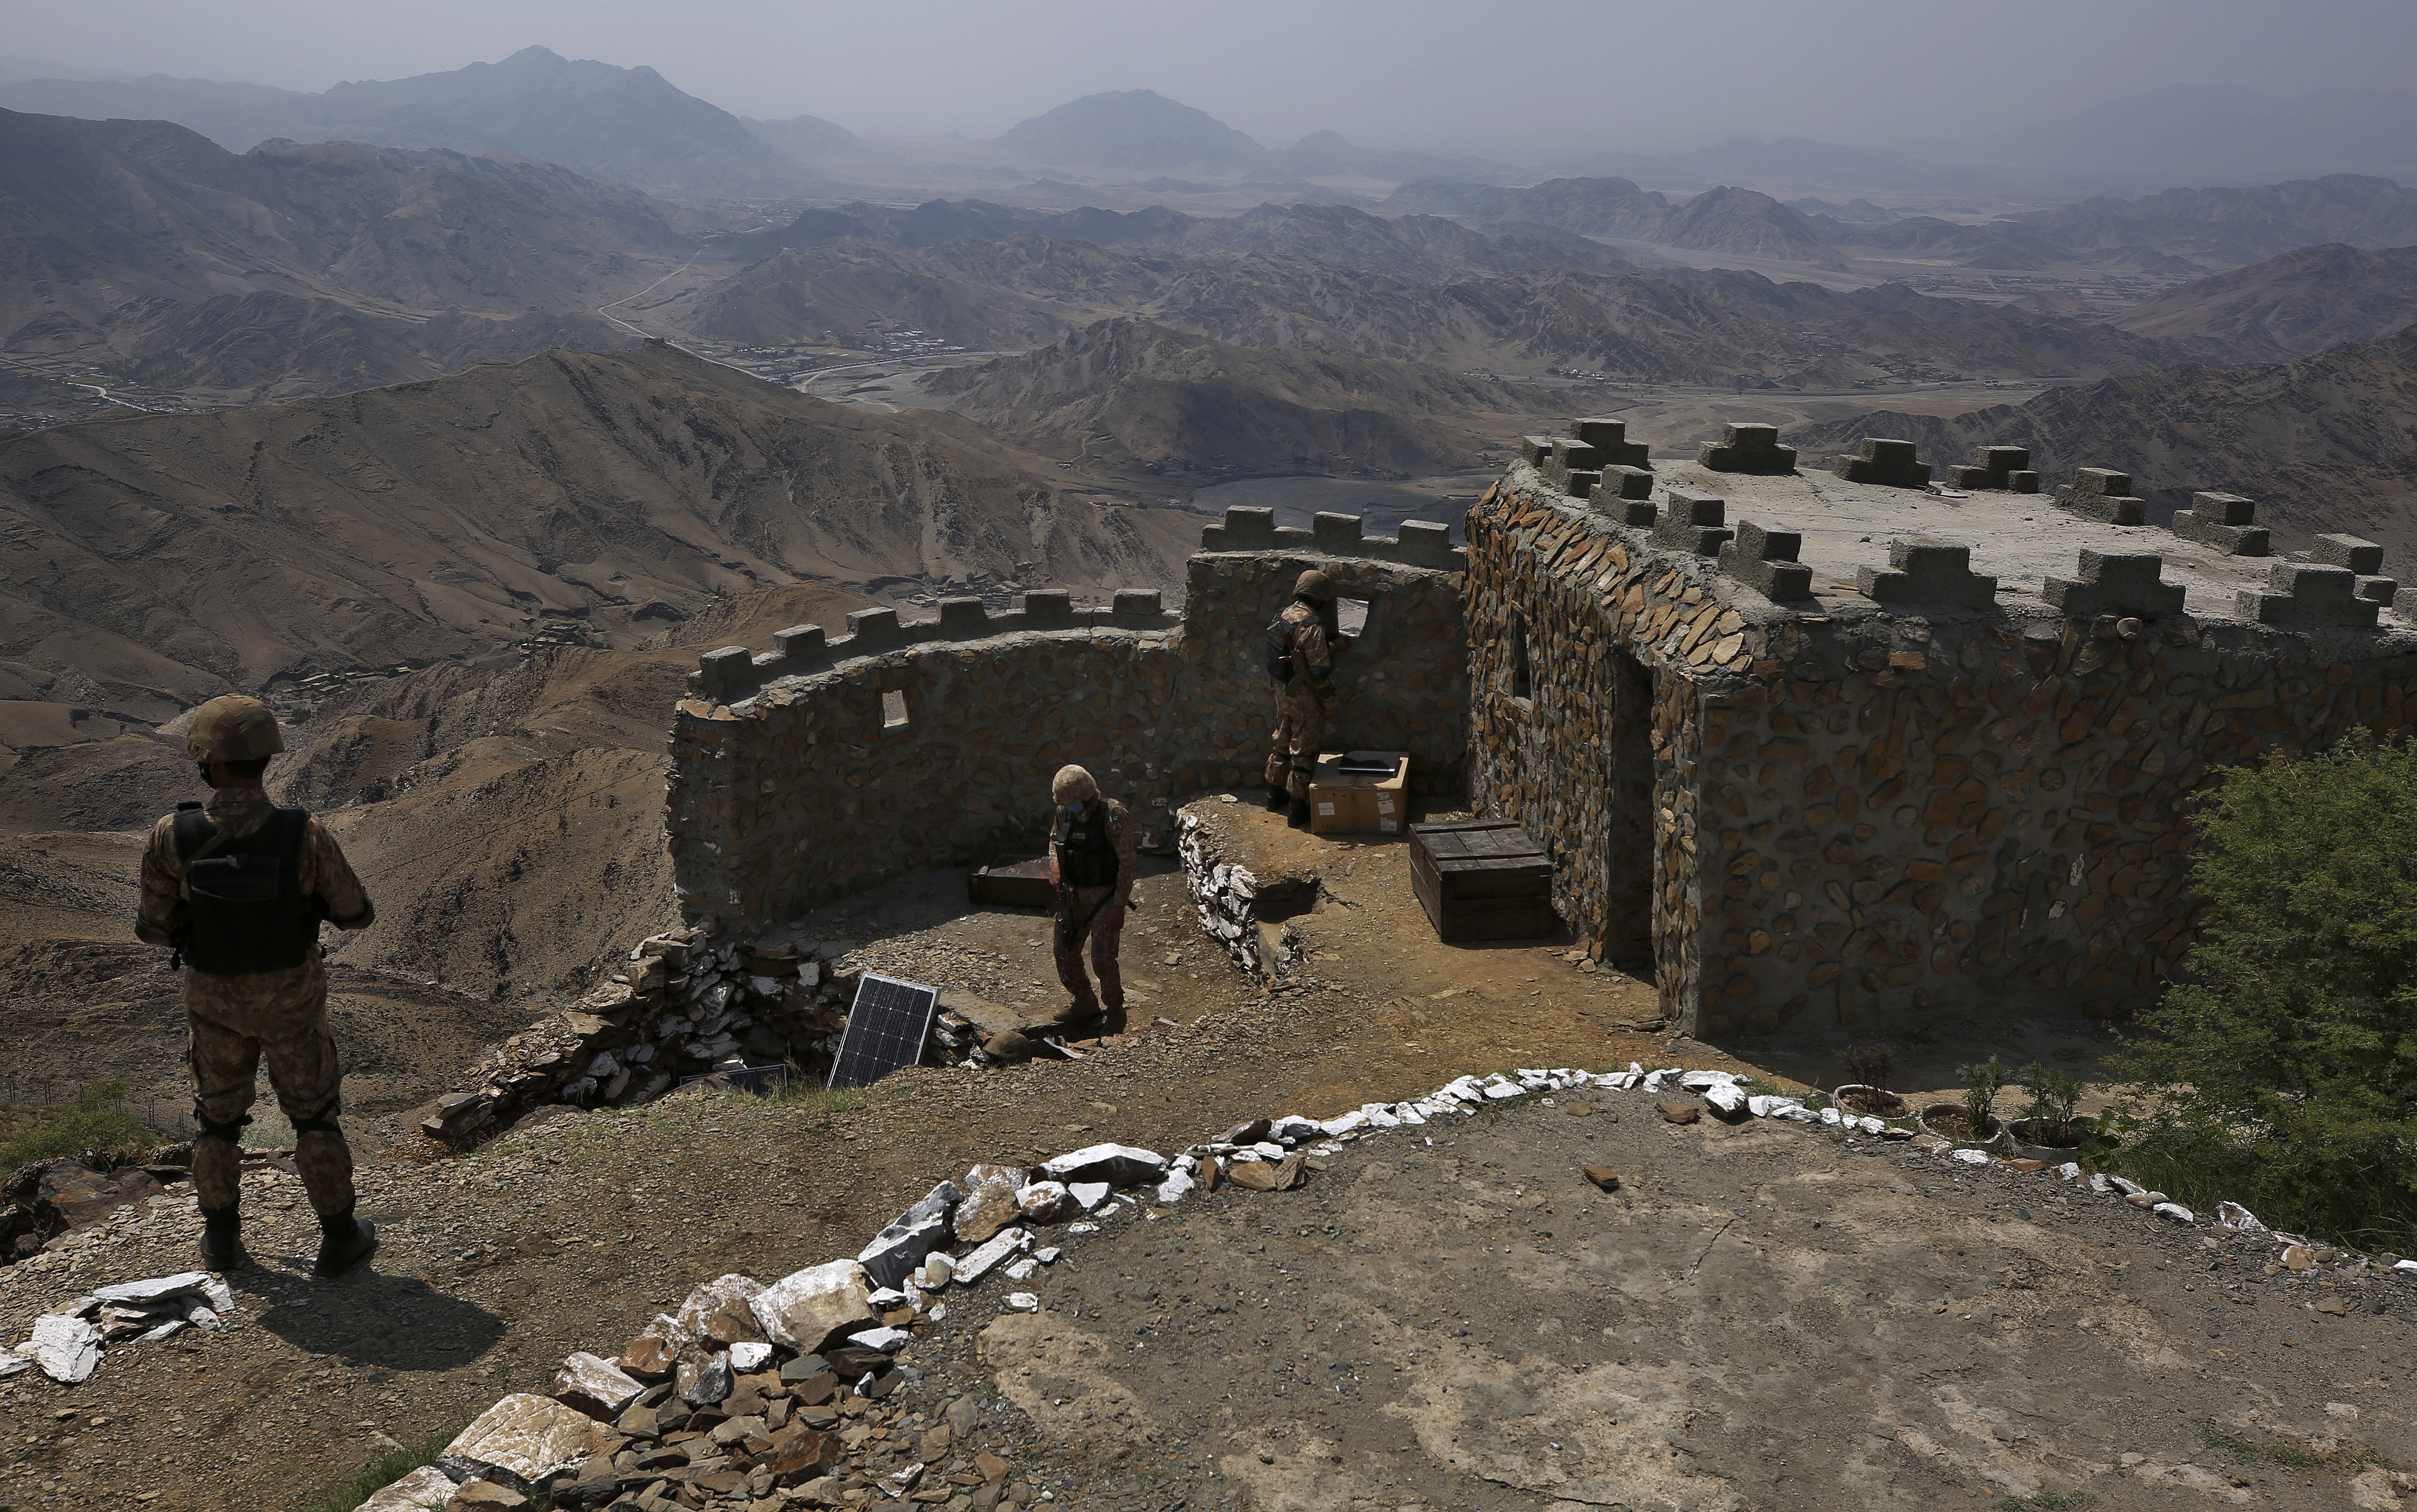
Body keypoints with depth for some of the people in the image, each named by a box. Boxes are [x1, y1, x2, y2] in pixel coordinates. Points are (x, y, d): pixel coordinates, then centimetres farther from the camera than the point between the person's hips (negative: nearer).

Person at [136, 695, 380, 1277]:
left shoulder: (171, 837, -25)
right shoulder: (306, 836, -30)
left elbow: (157, 928, -10)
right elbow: (356, 913, -14)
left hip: (216, 995, 1)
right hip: (290, 999, -1)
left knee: (218, 1112, 25)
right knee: (314, 1112, 18)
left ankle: (222, 1236, 39)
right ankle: (340, 1238, 28)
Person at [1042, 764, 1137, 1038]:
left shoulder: (1113, 815, -21)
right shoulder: (1065, 812, -3)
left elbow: (1127, 863, -18)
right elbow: (1055, 837, 18)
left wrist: (1119, 906, -19)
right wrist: (1055, 864, -2)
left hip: (1105, 895, -6)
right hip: (1074, 893, 6)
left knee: (1102, 958, -12)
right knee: (1066, 952, 10)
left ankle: (1114, 1011, 11)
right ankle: (1085, 1002, 32)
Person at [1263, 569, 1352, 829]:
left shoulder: (1285, 615, 3)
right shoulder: (1312, 625, -24)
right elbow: (1319, 670, -23)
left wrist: (1333, 647, 12)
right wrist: (1330, 704, -15)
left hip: (1283, 690, 8)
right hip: (1305, 697, -8)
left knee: (1283, 744, 22)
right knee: (1303, 751, 2)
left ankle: (1275, 797, 35)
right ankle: (1297, 811, 8)